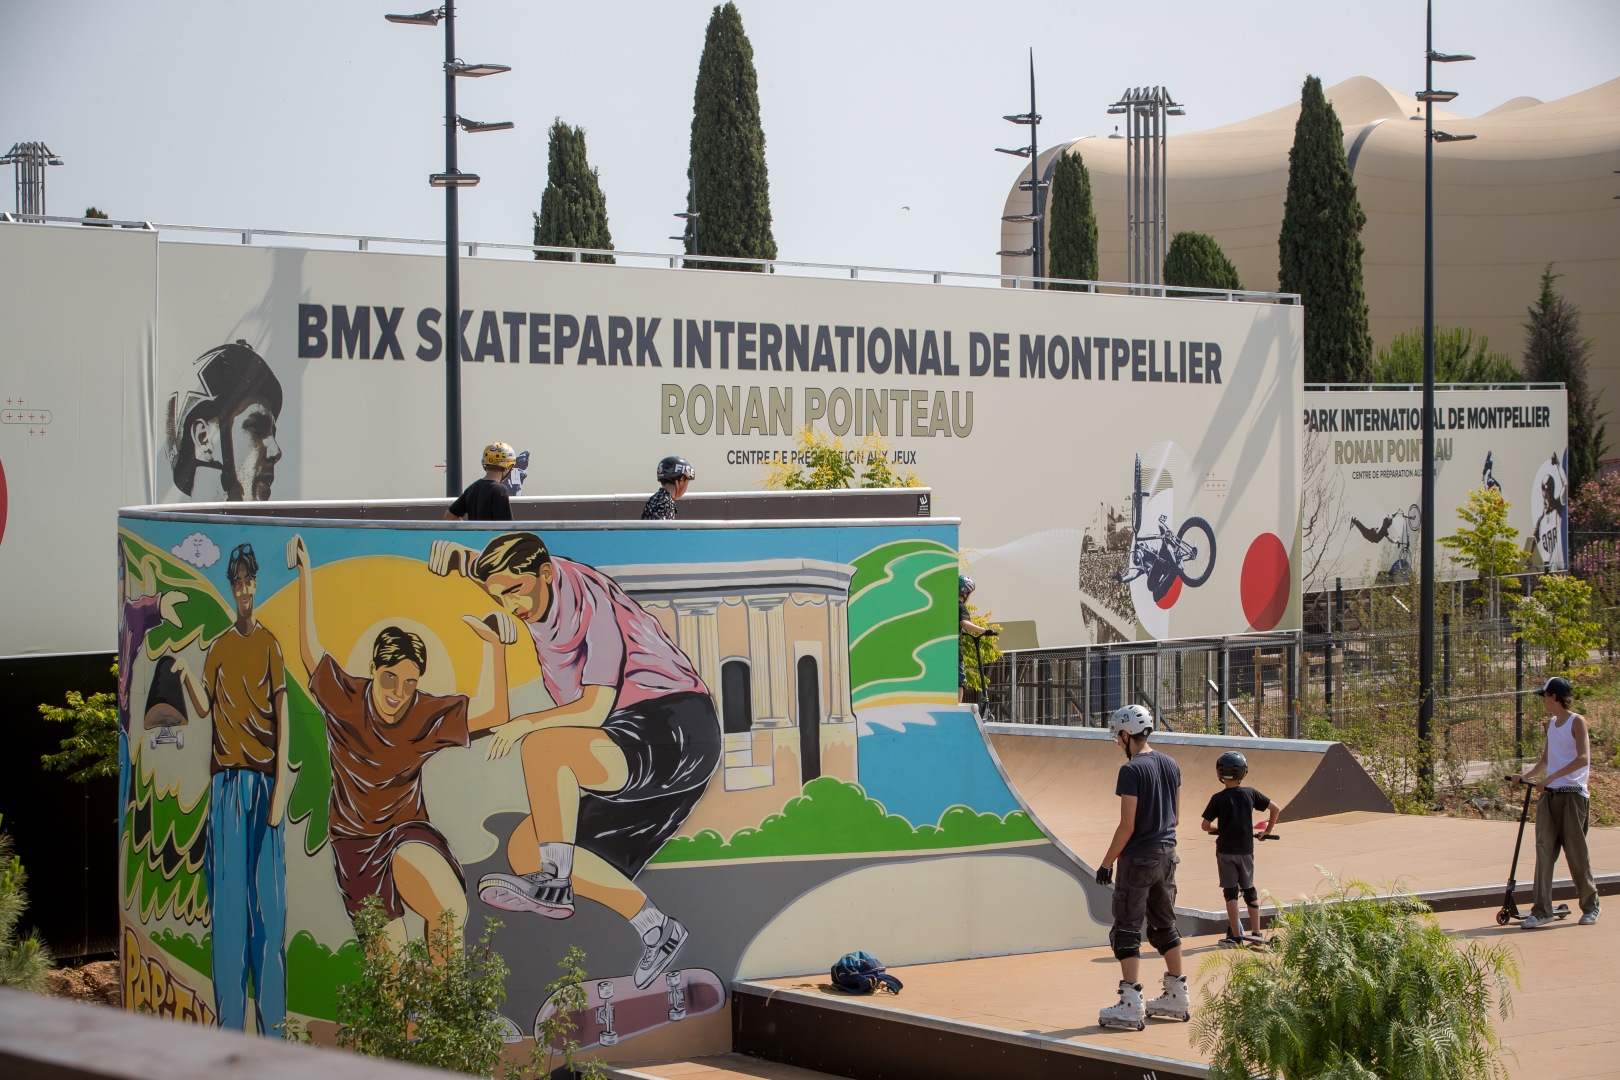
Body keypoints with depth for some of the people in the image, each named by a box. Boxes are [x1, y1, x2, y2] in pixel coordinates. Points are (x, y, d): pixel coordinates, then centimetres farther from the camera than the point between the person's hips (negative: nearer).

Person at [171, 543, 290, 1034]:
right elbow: (204, 707, 5)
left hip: (263, 778, -2)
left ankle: (270, 1023, 4)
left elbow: (282, 716, -1)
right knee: (228, 895, 2)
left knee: (266, 896, -1)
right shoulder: (219, 647, 11)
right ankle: (230, 1017, 7)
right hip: (226, 778, 3)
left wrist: (280, 784, -7)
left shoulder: (270, 644, 3)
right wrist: (185, 676, -14)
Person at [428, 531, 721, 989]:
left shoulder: (594, 605, -17)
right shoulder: (540, 583, 6)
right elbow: (483, 566, 25)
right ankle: (655, 929, 0)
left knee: (541, 746, -33)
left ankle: (553, 882, -24)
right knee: (524, 849, 1)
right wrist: (454, 554, 4)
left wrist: (527, 724, -14)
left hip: (673, 728, -10)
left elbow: (594, 710, -21)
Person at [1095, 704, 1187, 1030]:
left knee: (1127, 930, -4)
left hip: (1139, 857, -8)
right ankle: (1177, 998, 24)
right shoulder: (1170, 764, 7)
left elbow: (1127, 825, -17)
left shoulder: (1131, 770, -16)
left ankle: (1131, 1005, -9)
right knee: (1164, 924, 18)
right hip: (1167, 854, 8)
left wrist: (1106, 863, -10)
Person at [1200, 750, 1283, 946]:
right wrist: (1267, 830, 17)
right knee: (1249, 890, 16)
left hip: (1226, 850, -3)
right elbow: (1276, 808, 3)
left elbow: (1205, 825, -7)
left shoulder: (1218, 798, -10)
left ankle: (1235, 935, -1)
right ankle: (1256, 932, 16)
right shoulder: (1250, 794, -2)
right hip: (1246, 849, 3)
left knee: (1231, 892, 1)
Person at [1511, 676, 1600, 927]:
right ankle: (1541, 910, -10)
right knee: (1544, 848, -6)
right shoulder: (1550, 723, 17)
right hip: (1549, 794, 6)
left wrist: (1551, 777, -22)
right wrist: (1526, 775, 7)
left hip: (1573, 794, -6)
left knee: (1576, 852, 1)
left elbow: (1583, 758, -17)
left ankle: (1590, 906, 19)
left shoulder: (1577, 722, -6)